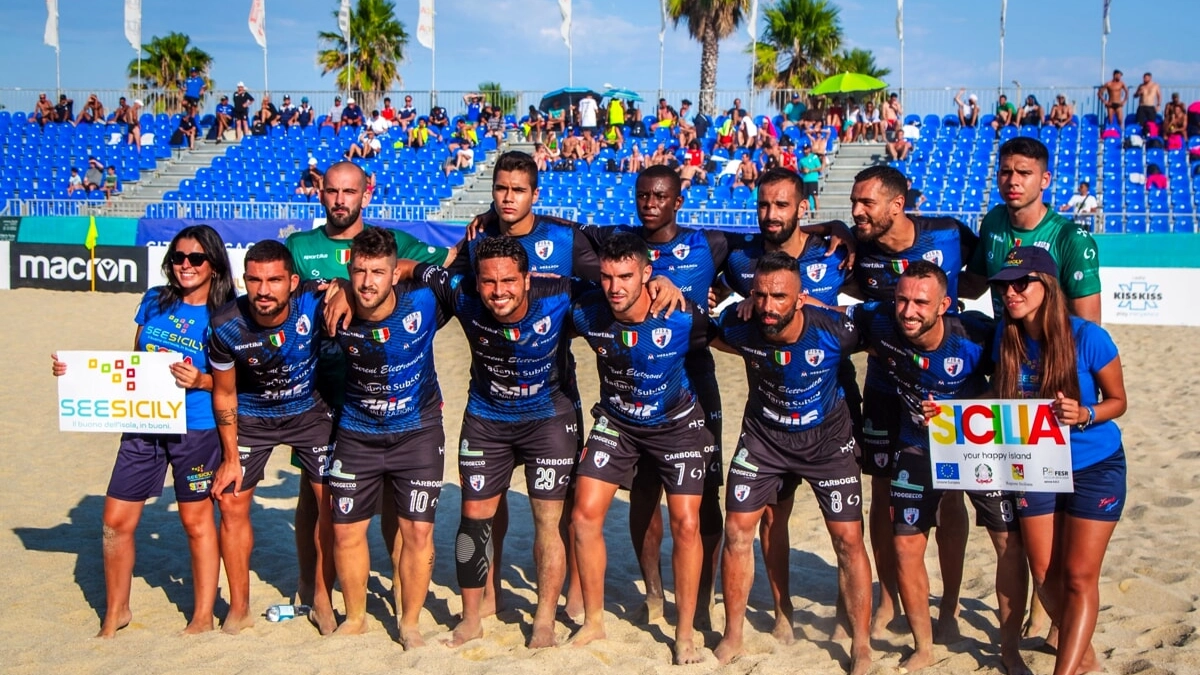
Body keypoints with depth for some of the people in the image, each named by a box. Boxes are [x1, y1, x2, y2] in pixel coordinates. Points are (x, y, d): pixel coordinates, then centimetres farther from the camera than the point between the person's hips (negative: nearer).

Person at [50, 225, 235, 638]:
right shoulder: (155, 302, 7)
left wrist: (199, 380, -23)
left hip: (195, 429, -5)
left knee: (196, 521, 7)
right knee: (116, 520, 7)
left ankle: (203, 618, 21)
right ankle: (116, 612, 27)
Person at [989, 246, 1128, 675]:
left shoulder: (1088, 338, -20)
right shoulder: (1007, 338, -8)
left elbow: (1117, 401, -8)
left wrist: (1084, 415, -28)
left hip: (1094, 467, -4)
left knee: (1079, 576, -2)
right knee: (1044, 574, 9)